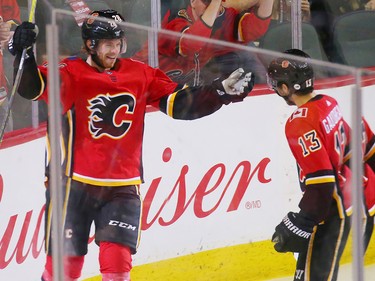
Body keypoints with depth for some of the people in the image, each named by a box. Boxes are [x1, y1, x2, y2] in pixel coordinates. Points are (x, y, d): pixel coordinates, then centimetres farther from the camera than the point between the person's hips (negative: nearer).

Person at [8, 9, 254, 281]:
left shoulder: (141, 75, 7)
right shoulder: (70, 73, -6)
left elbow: (180, 103, 8)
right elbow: (33, 87, -20)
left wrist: (224, 91, -2)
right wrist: (24, 53, -38)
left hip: (122, 187, 2)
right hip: (74, 185, -2)